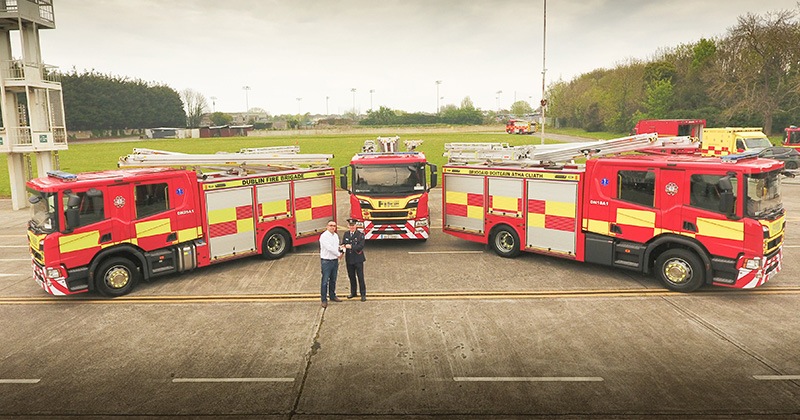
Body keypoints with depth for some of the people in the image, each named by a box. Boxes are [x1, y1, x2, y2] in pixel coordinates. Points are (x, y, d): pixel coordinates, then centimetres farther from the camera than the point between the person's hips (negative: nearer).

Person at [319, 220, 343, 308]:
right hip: (326, 261, -7)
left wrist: (340, 251, -5)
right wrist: (339, 254, -10)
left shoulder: (336, 235, 11)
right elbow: (329, 248, -20)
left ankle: (332, 296, 31)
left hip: (335, 260, 7)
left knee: (333, 280, 17)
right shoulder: (324, 236, -14)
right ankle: (324, 300, 2)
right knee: (325, 281, -4)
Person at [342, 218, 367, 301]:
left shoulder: (360, 234, -7)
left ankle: (363, 294, 6)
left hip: (358, 259, -5)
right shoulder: (346, 234, 9)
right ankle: (353, 293, 28)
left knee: (360, 277, -1)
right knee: (351, 276, 14)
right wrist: (343, 246, -14)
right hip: (349, 259, 5)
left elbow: (360, 246, -16)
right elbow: (343, 243, 9)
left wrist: (351, 246, -24)